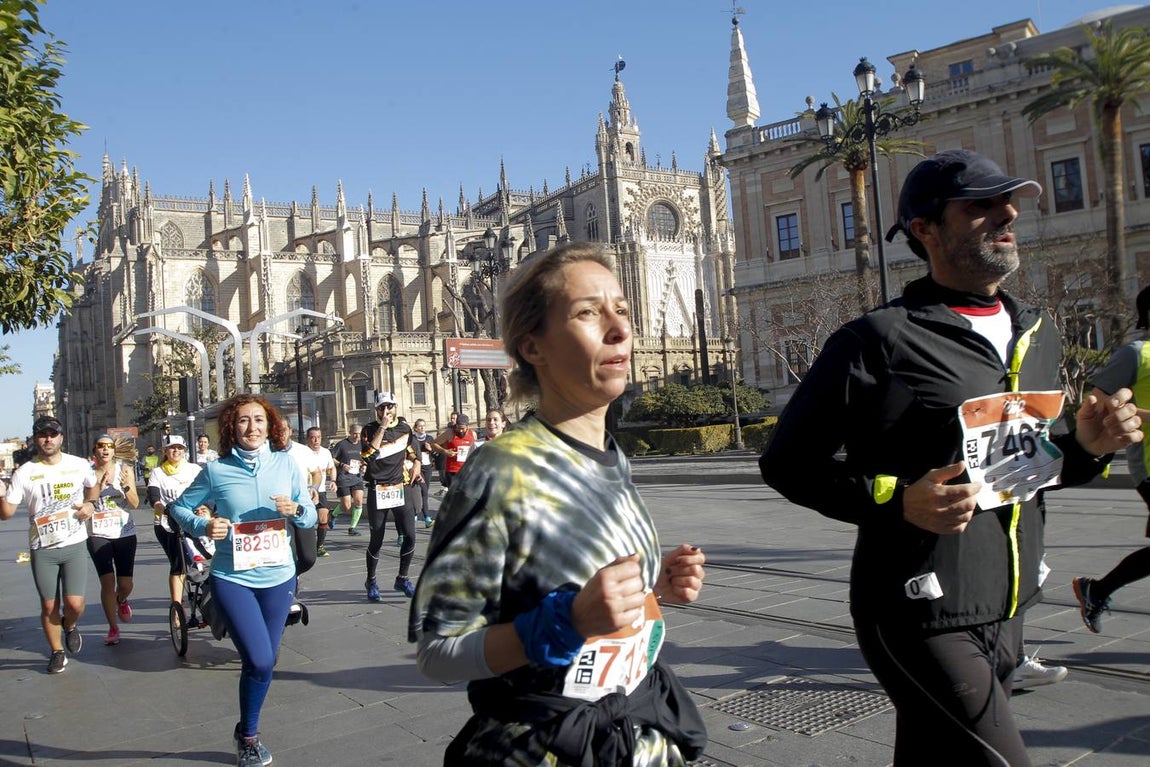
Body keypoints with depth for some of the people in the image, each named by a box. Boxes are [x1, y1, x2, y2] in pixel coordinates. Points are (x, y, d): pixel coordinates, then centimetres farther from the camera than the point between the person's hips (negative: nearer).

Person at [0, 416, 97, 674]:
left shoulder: (80, 465, 0)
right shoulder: (24, 473, -4)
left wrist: (90, 505, 1)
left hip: (75, 545, 0)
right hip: (42, 549, 0)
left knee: (74, 603, -8)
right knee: (49, 605, 6)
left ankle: (70, 626, 27)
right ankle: (57, 653, 25)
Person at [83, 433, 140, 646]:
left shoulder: (125, 470, 0)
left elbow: (135, 504, -6)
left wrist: (126, 485, -24)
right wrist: (99, 485, -25)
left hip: (125, 533, 1)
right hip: (98, 535, -1)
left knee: (126, 585, 3)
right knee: (107, 582, -9)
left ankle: (121, 601, 39)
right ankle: (113, 628, 8)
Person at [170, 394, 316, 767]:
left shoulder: (286, 463, -2)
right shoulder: (216, 470, -7)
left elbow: (311, 515, 3)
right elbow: (179, 507, 4)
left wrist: (296, 510, -19)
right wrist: (203, 526, -14)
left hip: (278, 577, 3)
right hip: (232, 579, -3)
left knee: (264, 662, 13)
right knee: (259, 662, -11)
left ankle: (246, 732, 39)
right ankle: (248, 736, 17)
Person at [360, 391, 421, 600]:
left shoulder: (404, 426, 6)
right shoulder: (369, 430, -5)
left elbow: (413, 447, 25)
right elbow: (368, 456, -23)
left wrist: (416, 464, 8)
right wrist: (382, 428, -22)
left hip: (402, 488, 3)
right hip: (378, 491, -3)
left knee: (409, 537, 0)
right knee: (376, 540, 5)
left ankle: (402, 579, 18)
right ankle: (371, 581, 24)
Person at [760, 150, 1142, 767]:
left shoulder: (1037, 334, 11)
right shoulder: (879, 340, -14)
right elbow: (786, 461, -12)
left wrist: (1086, 448, 1)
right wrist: (896, 501, -23)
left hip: (1006, 615, 8)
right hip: (921, 617, -7)